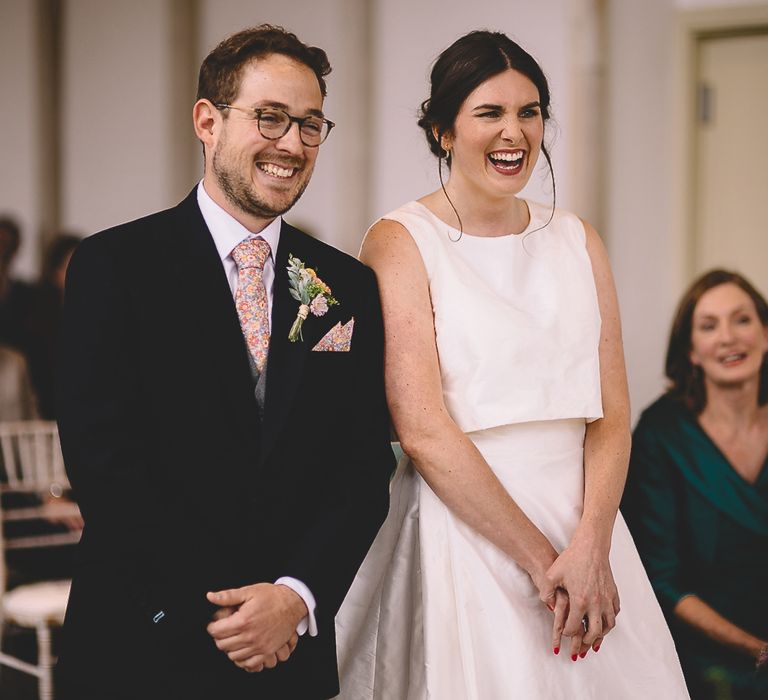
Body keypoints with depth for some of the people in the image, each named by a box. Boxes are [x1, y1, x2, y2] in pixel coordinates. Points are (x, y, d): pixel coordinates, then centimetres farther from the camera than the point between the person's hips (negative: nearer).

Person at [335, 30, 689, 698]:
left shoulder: (578, 241, 8)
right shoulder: (398, 242, -5)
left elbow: (611, 416, 2)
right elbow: (422, 429, -14)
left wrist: (589, 548, -14)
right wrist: (540, 558, -16)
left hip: (583, 524, 4)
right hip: (458, 536, -4)